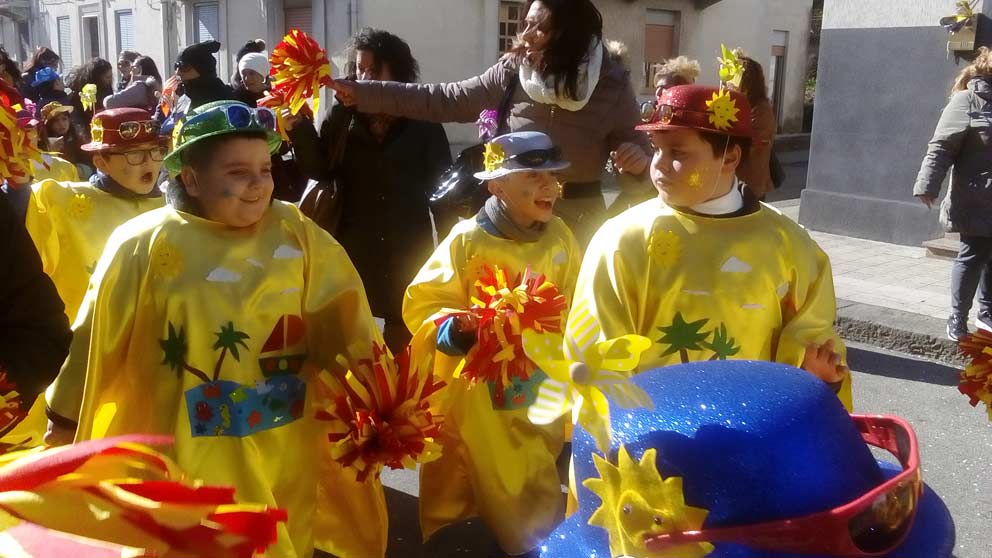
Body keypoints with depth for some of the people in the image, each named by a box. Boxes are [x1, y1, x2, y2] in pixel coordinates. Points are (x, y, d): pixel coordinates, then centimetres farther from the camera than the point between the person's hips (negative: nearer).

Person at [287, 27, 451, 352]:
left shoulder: (422, 120, 0)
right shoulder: (341, 116, 3)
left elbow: (442, 182, -1)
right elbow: (320, 170, -1)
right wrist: (300, 129, -17)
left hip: (408, 248, -1)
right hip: (355, 247, 1)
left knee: (405, 331, 8)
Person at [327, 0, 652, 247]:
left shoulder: (611, 84, -11)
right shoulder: (512, 72, -5)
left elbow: (636, 154, -4)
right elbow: (445, 100, -1)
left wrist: (640, 162, -29)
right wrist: (363, 93, -4)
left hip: (578, 221, -2)